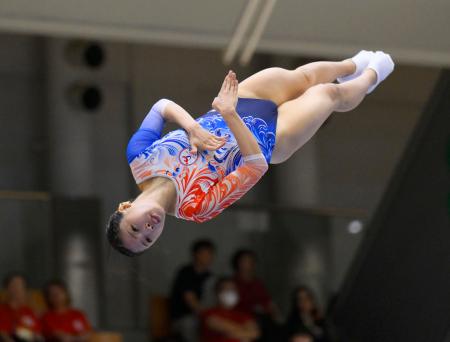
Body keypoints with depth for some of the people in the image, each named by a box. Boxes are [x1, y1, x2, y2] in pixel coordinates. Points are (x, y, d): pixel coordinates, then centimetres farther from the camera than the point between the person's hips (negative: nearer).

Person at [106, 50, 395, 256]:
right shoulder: (196, 206, -37)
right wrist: (230, 114, -52)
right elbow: (257, 165, -40)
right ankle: (370, 76, 55)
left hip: (240, 109, 4)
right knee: (330, 94, 15)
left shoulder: (138, 155, -28)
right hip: (269, 138, -4)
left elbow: (162, 106, -20)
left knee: (304, 77, 23)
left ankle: (353, 65, 62)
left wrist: (191, 126, -39)